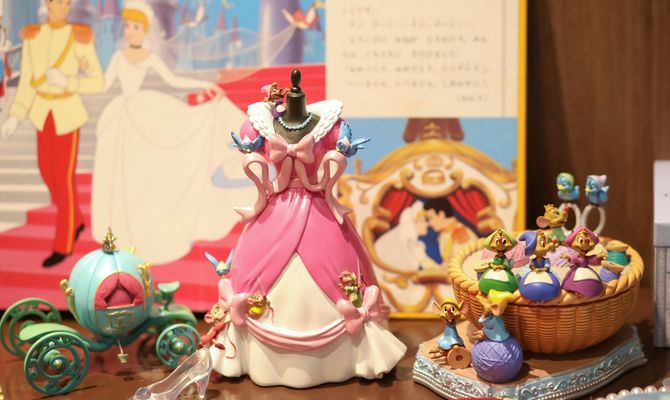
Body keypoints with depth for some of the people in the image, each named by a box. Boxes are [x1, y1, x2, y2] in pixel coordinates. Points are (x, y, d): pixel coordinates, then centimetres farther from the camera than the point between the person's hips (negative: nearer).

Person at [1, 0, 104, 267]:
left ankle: (63, 244, 12)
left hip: (68, 113, -5)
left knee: (64, 179, -2)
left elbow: (98, 83, -10)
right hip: (43, 113, 5)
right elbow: (27, 83, 1)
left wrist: (66, 82, -26)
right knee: (47, 171, 15)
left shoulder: (81, 39, -13)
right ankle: (75, 220, 40)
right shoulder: (32, 37, 0)